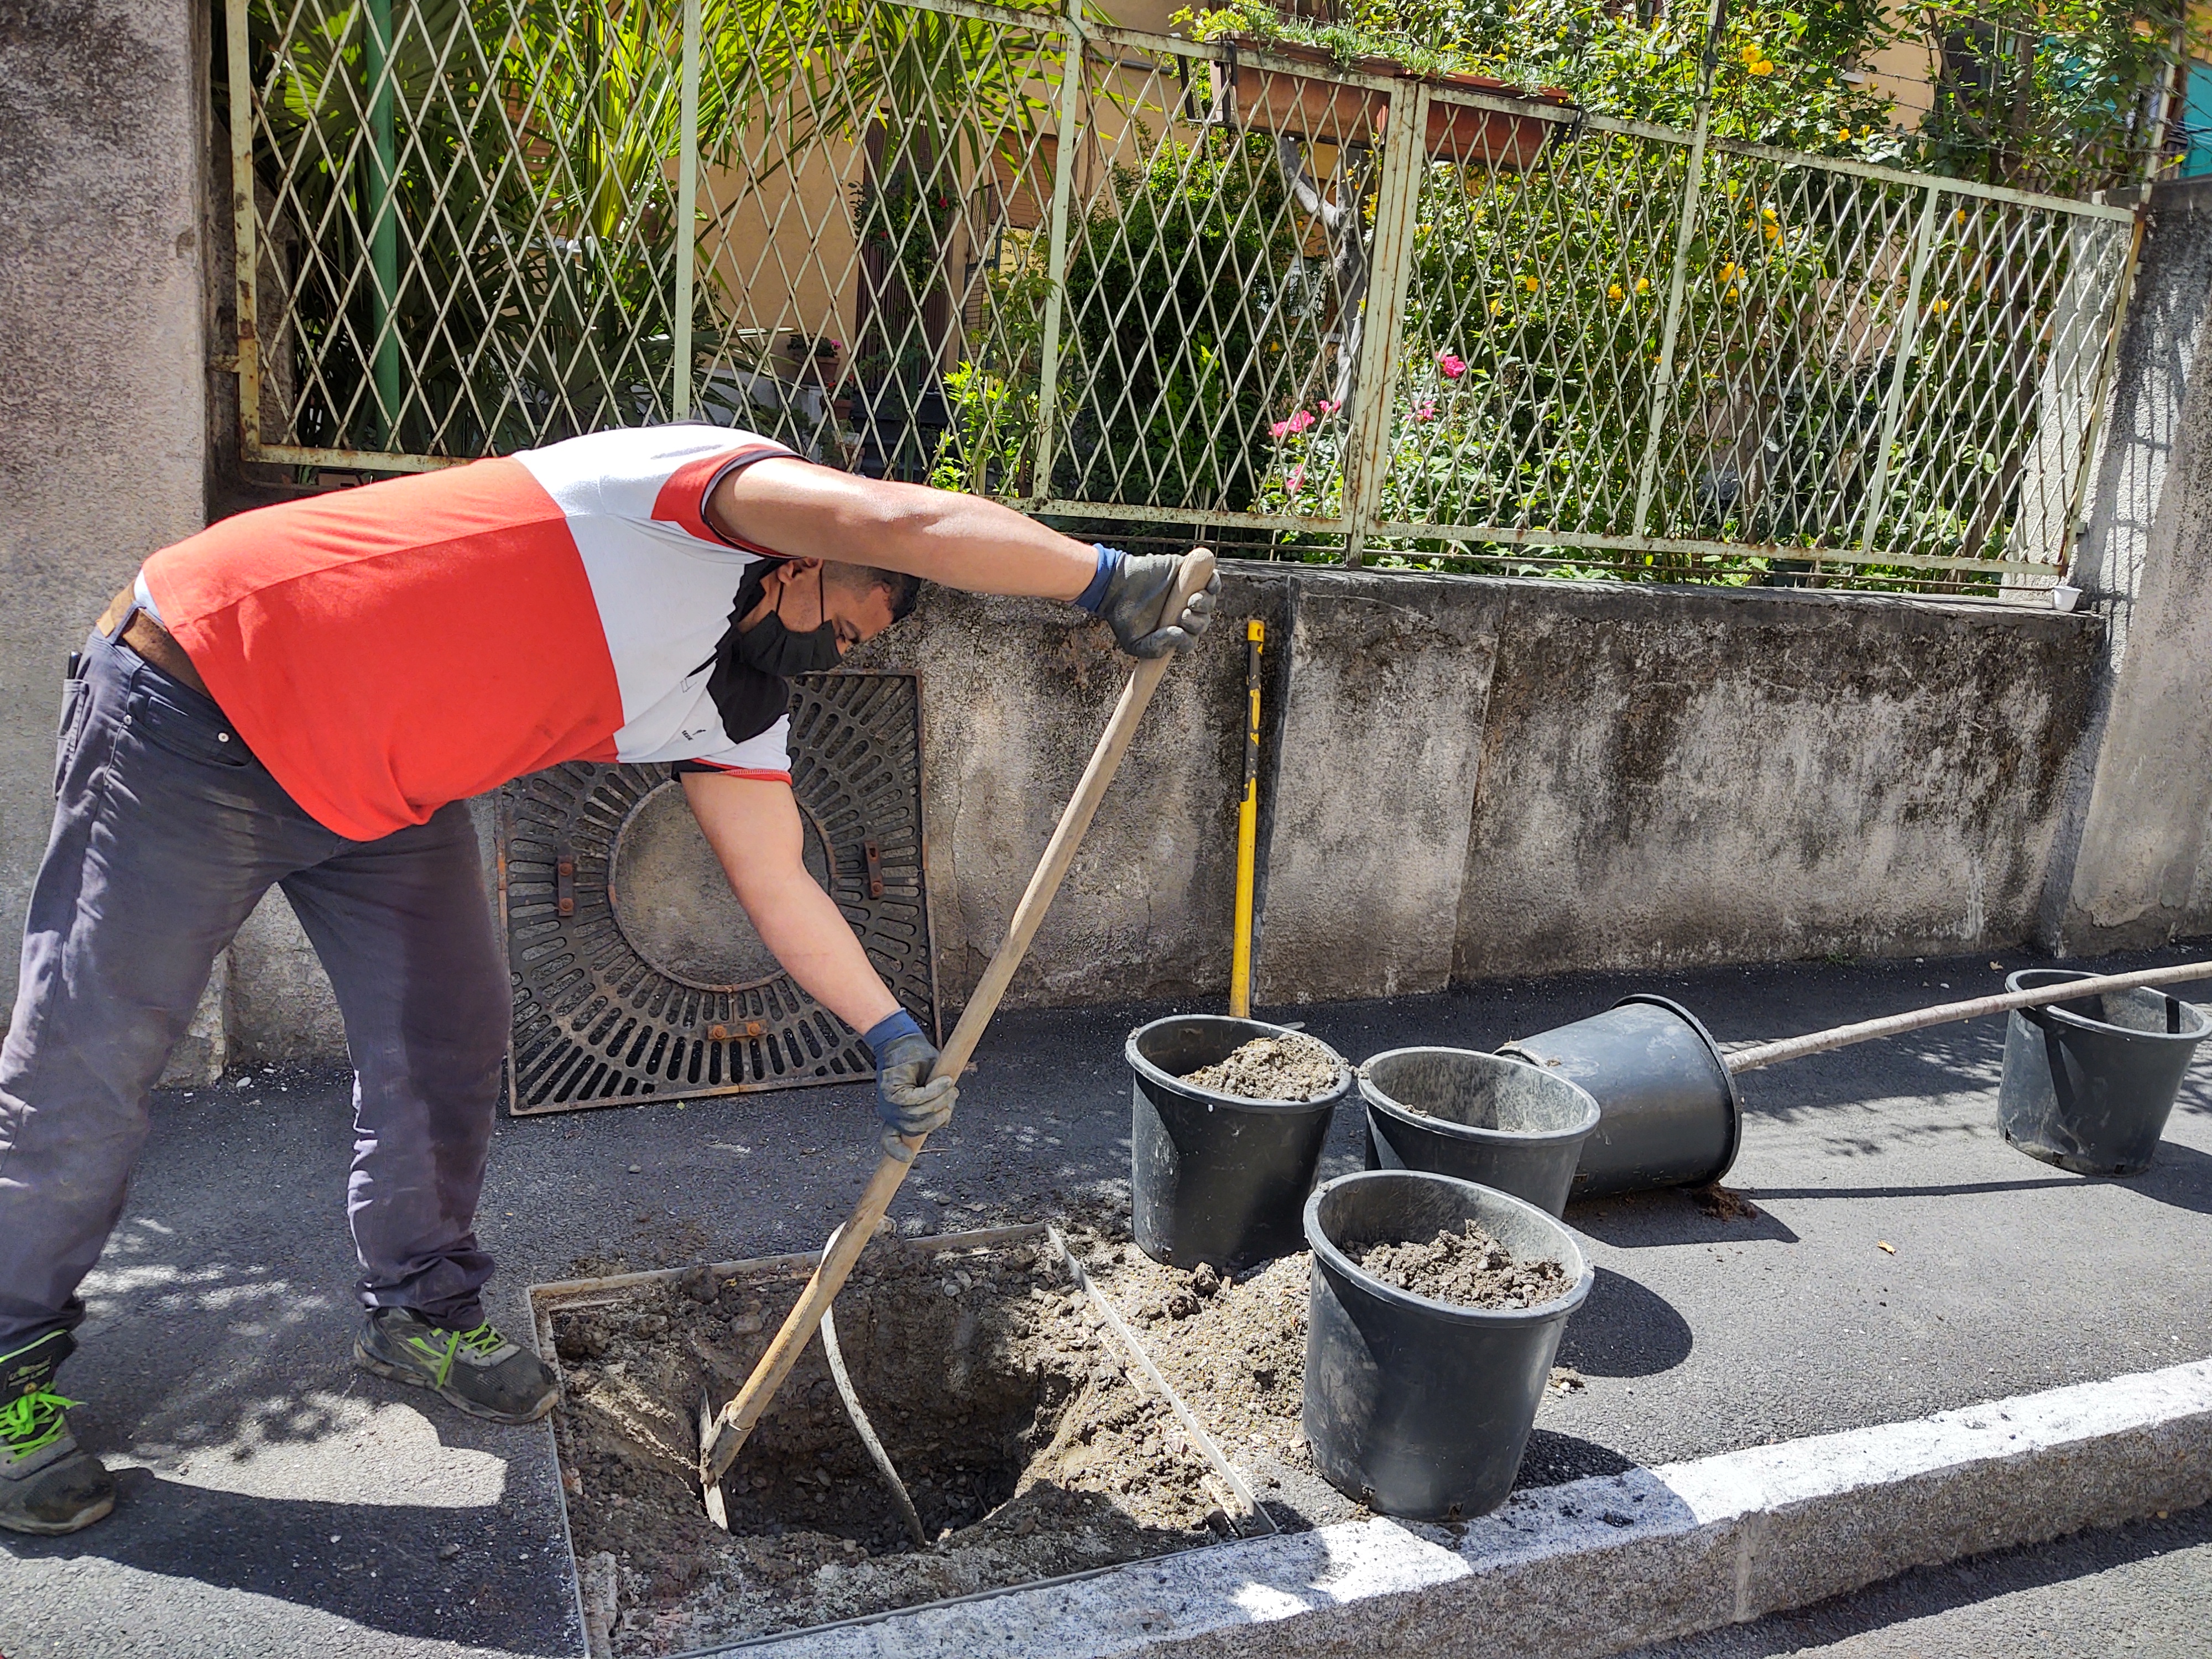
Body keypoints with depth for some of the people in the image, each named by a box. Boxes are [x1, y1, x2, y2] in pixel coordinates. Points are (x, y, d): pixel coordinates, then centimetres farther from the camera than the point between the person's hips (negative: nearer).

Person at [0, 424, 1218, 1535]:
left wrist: (890, 1033, -2)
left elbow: (777, 881, 6)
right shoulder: (696, 489, -21)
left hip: (375, 789, 8)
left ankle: (420, 1307, 28)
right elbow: (903, 524, -37)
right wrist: (1109, 580, -29)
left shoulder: (732, 705, 4)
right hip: (199, 702, -8)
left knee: (445, 1040, 8)